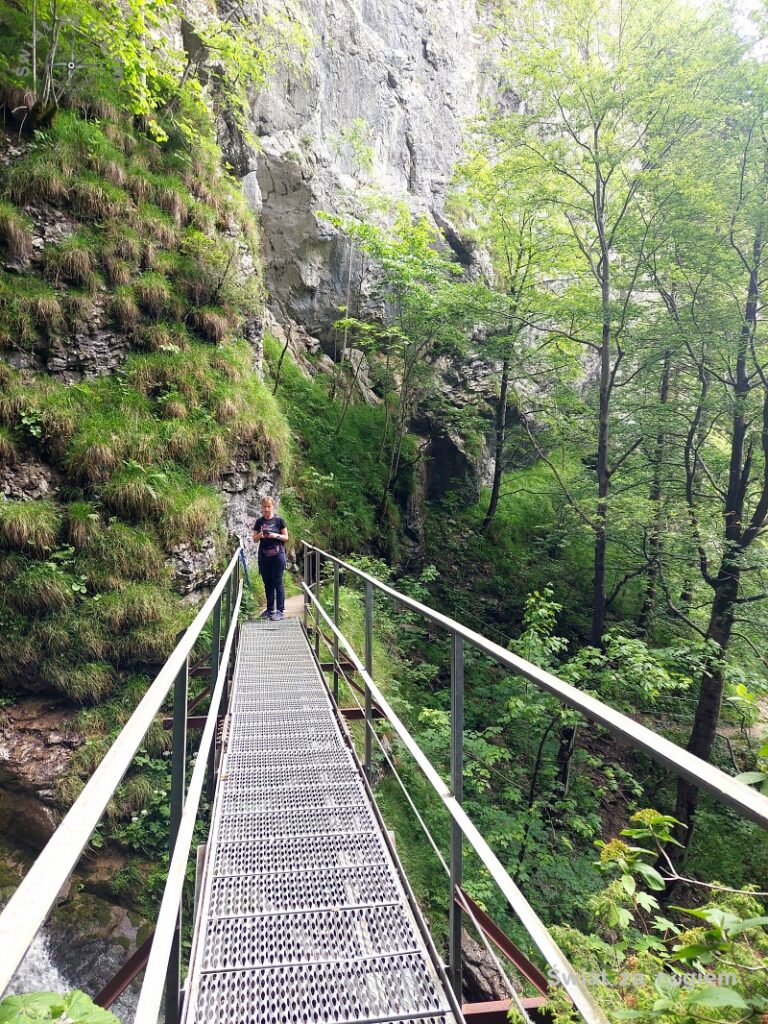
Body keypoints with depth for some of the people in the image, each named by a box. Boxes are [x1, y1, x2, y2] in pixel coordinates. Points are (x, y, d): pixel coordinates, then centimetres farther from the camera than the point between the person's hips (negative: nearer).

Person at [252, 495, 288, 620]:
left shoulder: (279, 520, -2)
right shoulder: (259, 522, 7)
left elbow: (286, 537, 0)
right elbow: (254, 540, 9)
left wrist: (276, 535, -17)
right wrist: (259, 535, -12)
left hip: (277, 555, -4)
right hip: (263, 556, 4)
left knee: (277, 583, -2)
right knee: (267, 583, 10)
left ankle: (280, 610, 2)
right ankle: (270, 609, 20)